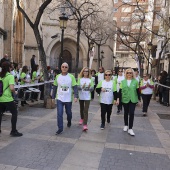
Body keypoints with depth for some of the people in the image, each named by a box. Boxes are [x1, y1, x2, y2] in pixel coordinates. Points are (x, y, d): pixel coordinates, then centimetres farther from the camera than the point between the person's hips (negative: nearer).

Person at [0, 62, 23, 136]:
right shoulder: (10, 76, -12)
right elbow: (12, 88, -23)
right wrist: (15, 92, -4)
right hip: (7, 99, -6)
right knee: (14, 113, 6)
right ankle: (13, 131, 9)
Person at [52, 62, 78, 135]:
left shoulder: (71, 77, -7)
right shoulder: (57, 76, 1)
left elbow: (75, 87, -9)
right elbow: (55, 87, 8)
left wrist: (76, 96, -21)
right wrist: (53, 97, 8)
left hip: (68, 99, -1)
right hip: (59, 99, 1)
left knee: (69, 112, 17)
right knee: (59, 114, -6)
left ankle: (69, 122, 47)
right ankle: (60, 128, 4)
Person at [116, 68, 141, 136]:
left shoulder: (135, 81, -1)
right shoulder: (123, 81, 1)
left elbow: (138, 91, 3)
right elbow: (120, 91, 1)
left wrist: (139, 100, 5)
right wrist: (118, 99, -4)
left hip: (133, 100, -1)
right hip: (125, 100, 1)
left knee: (131, 113, -7)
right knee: (126, 113, 14)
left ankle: (130, 129, 1)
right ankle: (126, 125, 33)